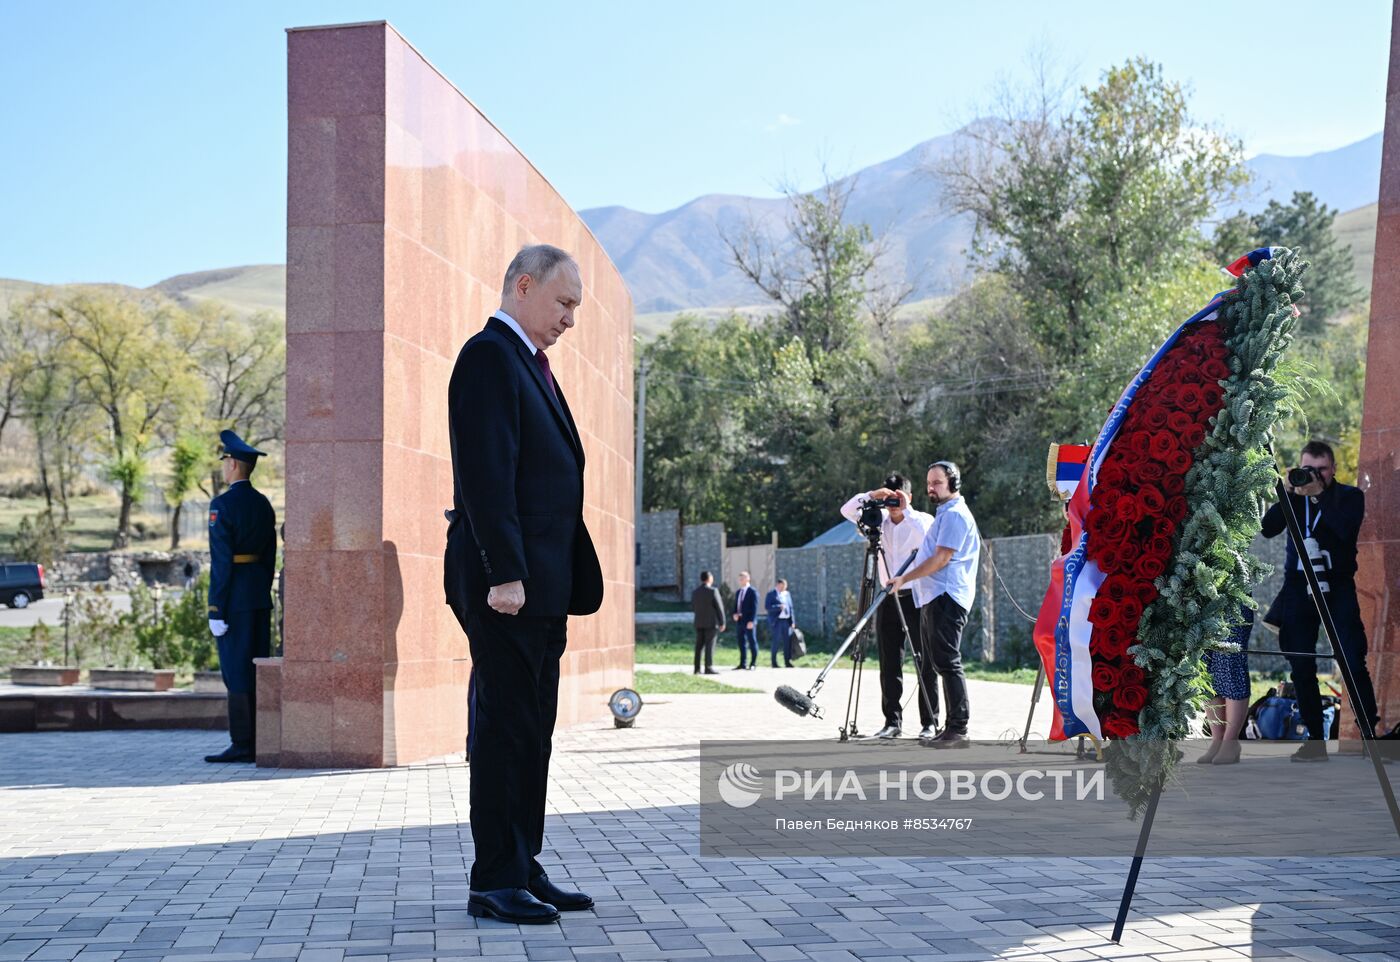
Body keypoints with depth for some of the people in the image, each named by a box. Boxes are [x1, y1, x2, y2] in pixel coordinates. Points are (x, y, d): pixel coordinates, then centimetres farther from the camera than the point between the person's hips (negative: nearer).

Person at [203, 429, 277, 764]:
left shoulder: (222, 505, -13)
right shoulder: (264, 504, 11)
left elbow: (221, 561, -16)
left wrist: (216, 610, -15)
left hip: (235, 598, -8)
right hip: (260, 598, 8)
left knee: (236, 673, -5)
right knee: (257, 669, 10)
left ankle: (242, 745, -4)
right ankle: (259, 744, 13)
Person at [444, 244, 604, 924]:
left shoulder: (528, 363, 21)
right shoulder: (489, 356, -10)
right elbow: (485, 474, -19)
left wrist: (567, 582, 16)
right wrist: (504, 574, -24)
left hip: (541, 584, 10)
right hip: (505, 582, -10)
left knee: (531, 728, 12)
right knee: (504, 724, -5)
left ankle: (522, 869, 20)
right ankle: (495, 881, 3)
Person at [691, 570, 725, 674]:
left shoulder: (695, 592, 6)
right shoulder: (713, 591, -10)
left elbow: (693, 608, 14)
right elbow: (719, 608, -10)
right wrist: (722, 622, -5)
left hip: (699, 623, 5)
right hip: (711, 623, -5)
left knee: (699, 646, 7)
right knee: (710, 645, -5)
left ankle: (697, 668, 5)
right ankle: (708, 668, -8)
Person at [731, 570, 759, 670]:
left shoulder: (752, 592, -5)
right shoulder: (738, 592, 17)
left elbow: (754, 607, -11)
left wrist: (751, 621, -18)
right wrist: (735, 614, 0)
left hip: (749, 622, -7)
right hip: (739, 621, 7)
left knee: (752, 642, -1)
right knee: (742, 643, 8)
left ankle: (753, 664, 4)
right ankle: (743, 664, 12)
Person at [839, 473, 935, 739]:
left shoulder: (922, 519, -1)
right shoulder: (879, 518, 9)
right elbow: (847, 511, 1)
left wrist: (906, 511, -21)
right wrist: (870, 496, -14)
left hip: (916, 599, -4)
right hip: (888, 599, 4)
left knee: (925, 662, -2)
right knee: (889, 664, 4)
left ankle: (929, 723, 1)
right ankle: (892, 721, 9)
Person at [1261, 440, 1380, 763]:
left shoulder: (1349, 496, 3)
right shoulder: (1294, 496, 10)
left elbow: (1346, 530, -16)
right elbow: (1267, 529, -4)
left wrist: (1319, 494, -18)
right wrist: (1288, 494, -14)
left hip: (1338, 588, -3)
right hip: (1298, 587, 3)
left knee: (1354, 663, -9)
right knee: (1302, 668, 1)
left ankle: (1371, 734, 0)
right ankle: (1316, 740, 8)